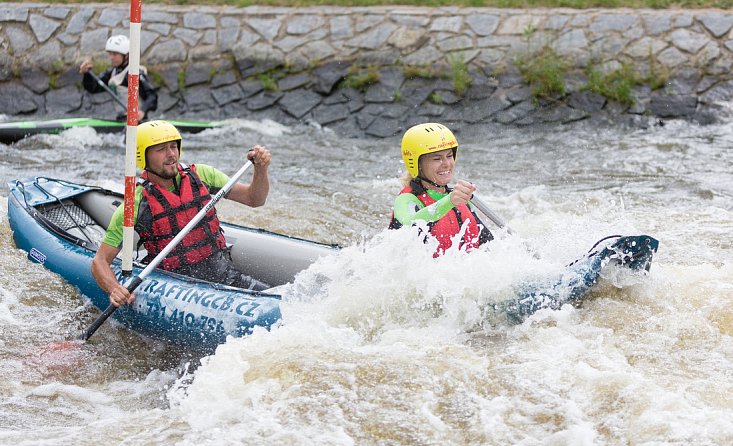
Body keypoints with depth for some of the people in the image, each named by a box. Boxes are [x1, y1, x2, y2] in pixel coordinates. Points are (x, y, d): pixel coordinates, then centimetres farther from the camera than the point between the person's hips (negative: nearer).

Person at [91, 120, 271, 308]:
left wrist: (261, 169, -10)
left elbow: (254, 199, 9)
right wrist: (115, 290, -25)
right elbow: (100, 262, -5)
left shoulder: (200, 175, 6)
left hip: (226, 277, 4)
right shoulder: (136, 206, -6)